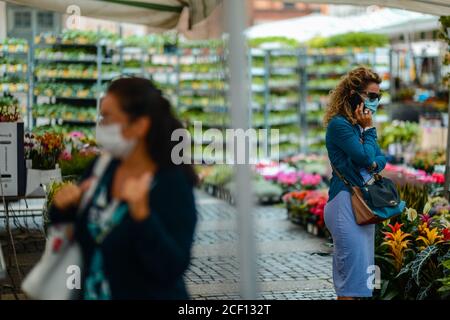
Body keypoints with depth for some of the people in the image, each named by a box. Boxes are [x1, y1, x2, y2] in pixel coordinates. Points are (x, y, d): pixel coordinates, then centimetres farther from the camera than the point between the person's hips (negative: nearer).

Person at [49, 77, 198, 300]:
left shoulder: (174, 185, -19)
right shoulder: (102, 167, -3)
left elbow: (172, 268, -26)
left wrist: (141, 212, -36)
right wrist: (63, 206, -10)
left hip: (150, 294, -5)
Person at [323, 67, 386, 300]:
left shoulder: (361, 125, 14)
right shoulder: (339, 125, -12)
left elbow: (381, 158, 11)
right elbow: (365, 156, -19)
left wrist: (374, 164, -11)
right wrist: (369, 129, -6)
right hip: (345, 202, -9)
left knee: (360, 269, 13)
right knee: (353, 266, -10)